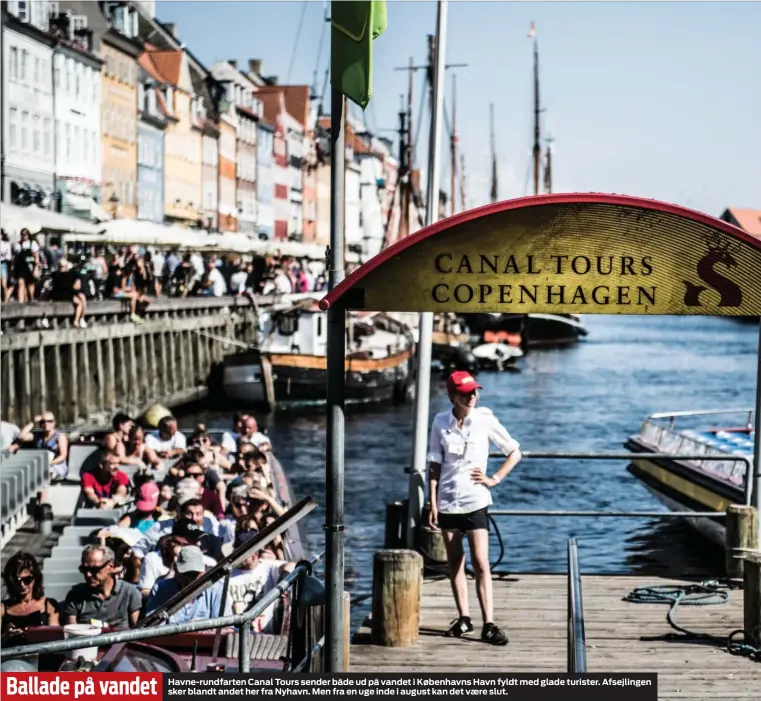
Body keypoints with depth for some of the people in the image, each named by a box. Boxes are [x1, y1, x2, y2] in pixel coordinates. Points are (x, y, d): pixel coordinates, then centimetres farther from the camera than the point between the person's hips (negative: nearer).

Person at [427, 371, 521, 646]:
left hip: (475, 501, -2)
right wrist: (433, 503, 1)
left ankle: (489, 624, -9)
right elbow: (435, 465, 5)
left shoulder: (484, 419, -4)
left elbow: (514, 452, 4)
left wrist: (494, 479, -4)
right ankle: (463, 618, 21)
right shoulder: (441, 422, 0)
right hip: (447, 502, 2)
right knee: (455, 563, 10)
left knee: (481, 563, -9)